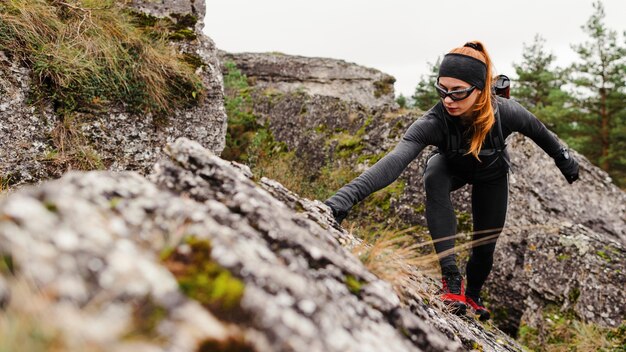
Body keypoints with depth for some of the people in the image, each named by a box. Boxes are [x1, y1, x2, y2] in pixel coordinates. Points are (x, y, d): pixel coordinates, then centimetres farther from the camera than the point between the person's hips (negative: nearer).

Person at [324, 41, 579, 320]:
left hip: (492, 176, 1)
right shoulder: (433, 122, -40)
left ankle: (472, 295, 37)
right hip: (452, 168, -1)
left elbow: (540, 133, -13)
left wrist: (565, 162, 6)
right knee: (434, 174, -37)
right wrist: (345, 198, -70)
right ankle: (451, 279, -33)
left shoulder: (505, 113, -36)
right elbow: (394, 161, -55)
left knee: (484, 246, 0)